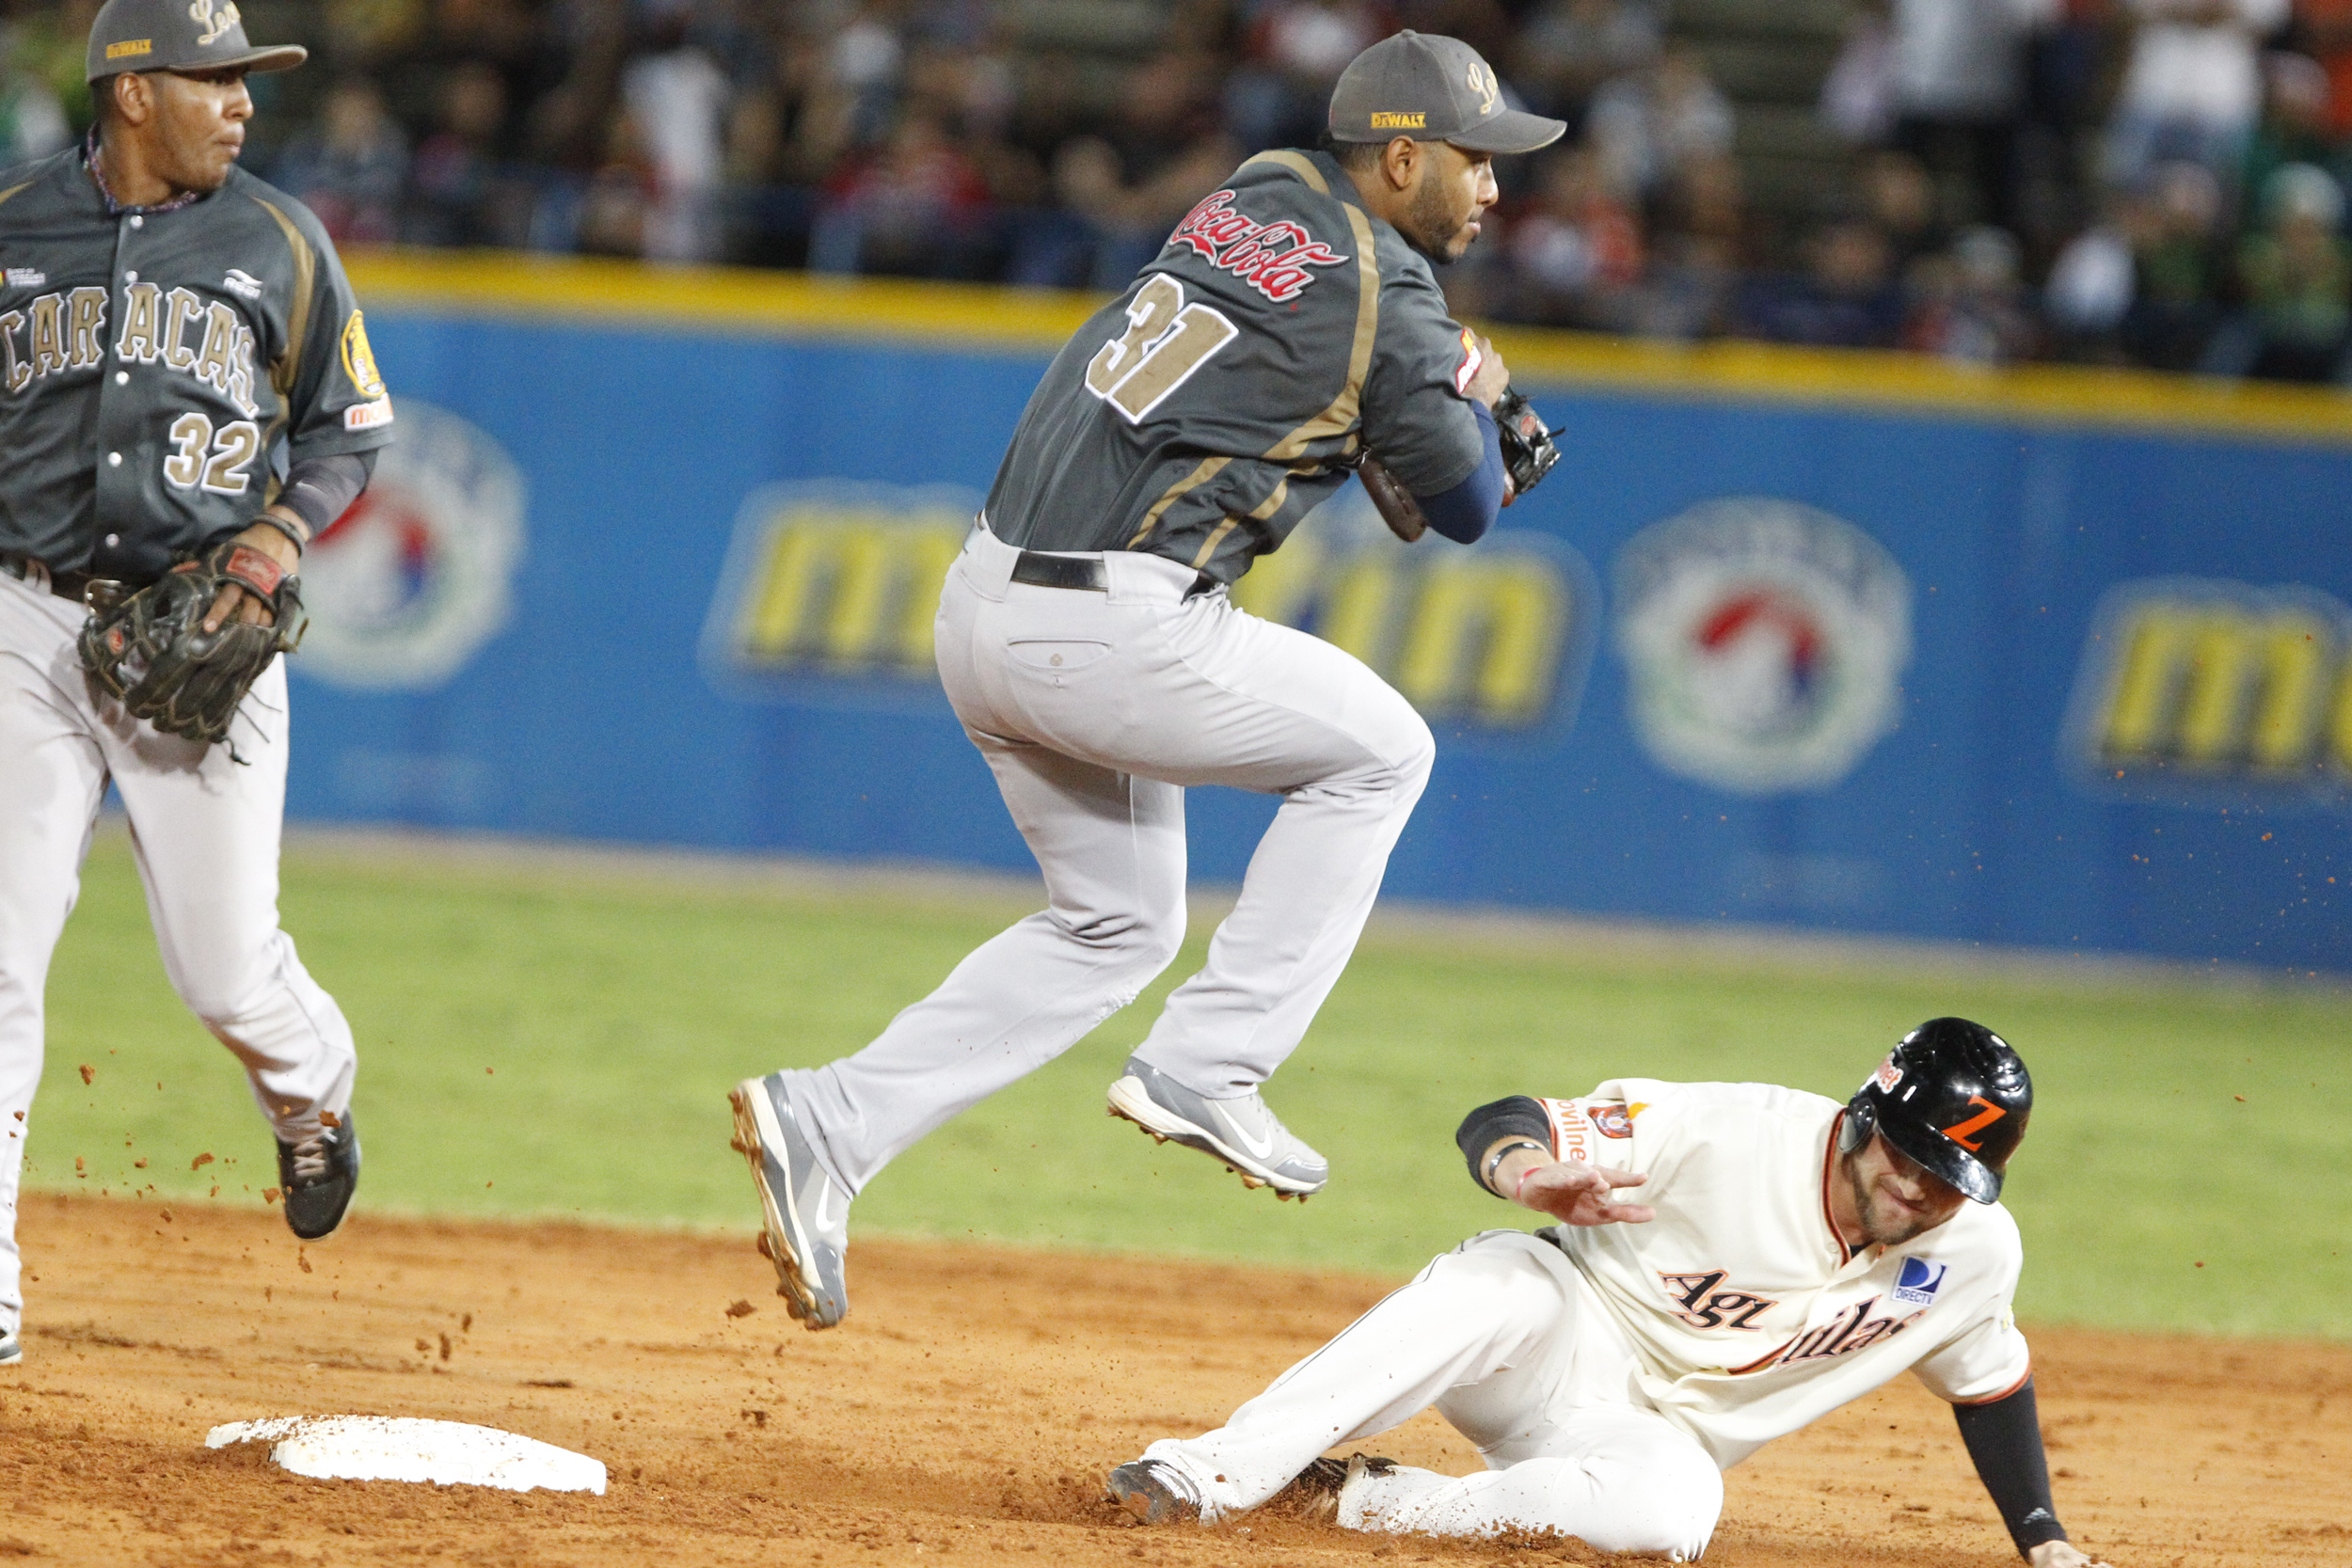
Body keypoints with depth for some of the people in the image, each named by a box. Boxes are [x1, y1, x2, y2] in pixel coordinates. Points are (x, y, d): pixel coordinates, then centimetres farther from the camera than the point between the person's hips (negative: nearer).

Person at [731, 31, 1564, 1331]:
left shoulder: (1255, 197, 15)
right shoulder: (1385, 300, -9)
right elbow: (1464, 505, 1)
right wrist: (1474, 396, 21)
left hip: (985, 610, 8)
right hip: (1111, 633, -8)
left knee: (1117, 923, 21)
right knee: (1378, 748, 12)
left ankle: (828, 1125, 10)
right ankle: (1203, 1070, 5)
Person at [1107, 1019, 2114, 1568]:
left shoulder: (1976, 1252, -7)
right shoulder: (1730, 1137, -20)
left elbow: (1989, 1383, 13)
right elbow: (1494, 1126, -23)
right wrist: (1526, 1171, -46)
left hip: (1654, 1437, 3)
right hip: (1563, 1339, -3)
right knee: (1502, 1284, -40)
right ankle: (1207, 1477, -44)